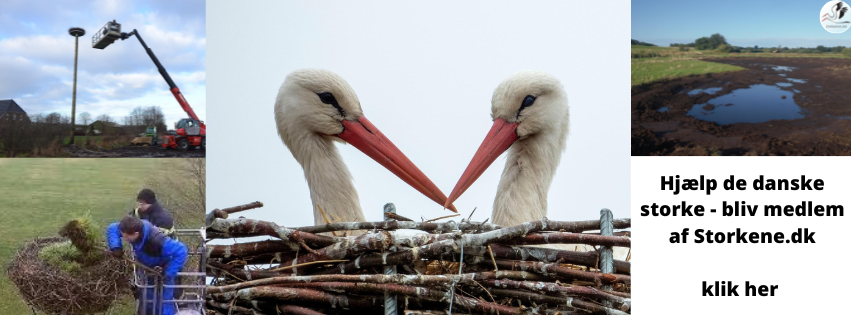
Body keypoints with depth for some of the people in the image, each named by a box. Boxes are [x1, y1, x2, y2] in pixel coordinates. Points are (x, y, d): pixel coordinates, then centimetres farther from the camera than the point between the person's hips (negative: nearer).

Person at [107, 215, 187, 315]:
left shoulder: (156, 240, -45)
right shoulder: (133, 228, -25)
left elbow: (181, 251, -46)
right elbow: (112, 228, -7)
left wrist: (169, 274, -41)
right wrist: (115, 247, -25)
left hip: (162, 272, -7)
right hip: (147, 270, 7)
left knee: (163, 304, 4)